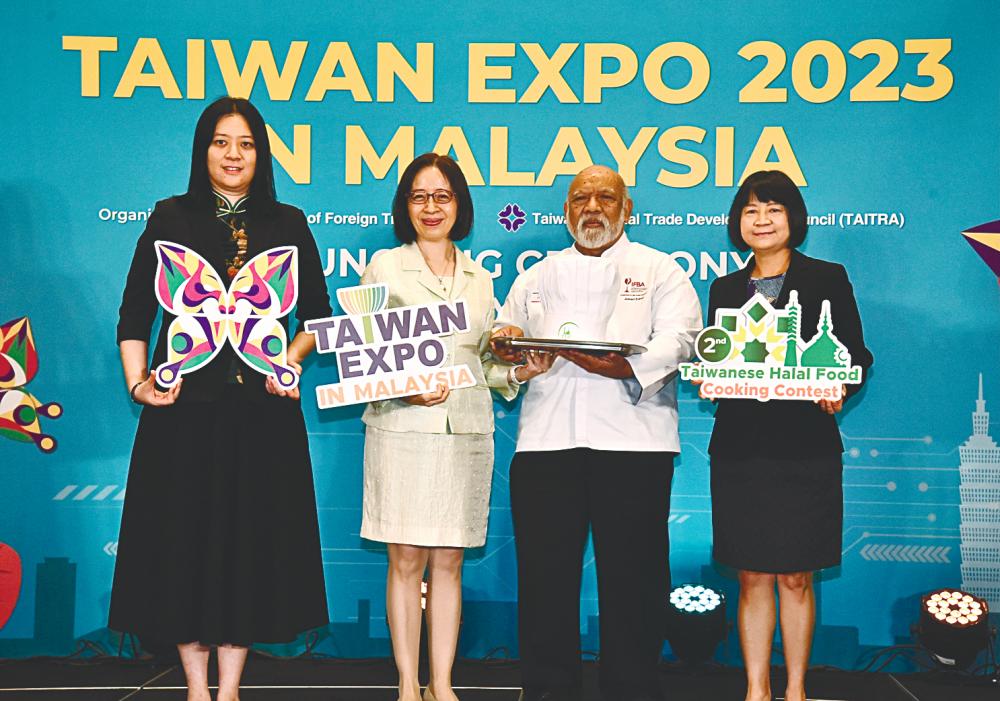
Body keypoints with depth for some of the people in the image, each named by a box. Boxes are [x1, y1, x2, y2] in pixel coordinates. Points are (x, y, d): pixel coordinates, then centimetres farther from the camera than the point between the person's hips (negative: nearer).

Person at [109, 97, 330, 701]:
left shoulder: (289, 225, 8)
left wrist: (293, 356, -6)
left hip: (263, 406, 1)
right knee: (184, 538, 3)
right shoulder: (172, 219, 6)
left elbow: (317, 312, 11)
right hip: (185, 403, 0)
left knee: (252, 538, 4)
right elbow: (134, 312, 5)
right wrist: (137, 381, -7)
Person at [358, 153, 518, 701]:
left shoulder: (480, 279, 16)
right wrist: (405, 387, -15)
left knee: (449, 561, 5)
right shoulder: (384, 269, 6)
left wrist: (518, 372, 0)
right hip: (402, 427, -3)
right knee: (406, 559, -2)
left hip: (466, 429, 3)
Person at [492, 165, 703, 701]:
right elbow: (501, 348, 18)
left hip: (633, 441, -2)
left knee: (633, 576, -2)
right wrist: (513, 356, -7)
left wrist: (620, 366, -21)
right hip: (546, 442, 3)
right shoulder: (534, 278, 23)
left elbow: (679, 337, -4)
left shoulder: (659, 270, 12)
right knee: (545, 575, 2)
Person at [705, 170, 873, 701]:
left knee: (796, 577, 2)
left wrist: (840, 388, -17)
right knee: (752, 577, 5)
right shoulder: (725, 288, 14)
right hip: (740, 444, 3)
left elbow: (856, 353, 3)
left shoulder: (827, 278, 5)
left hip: (804, 444, -2)